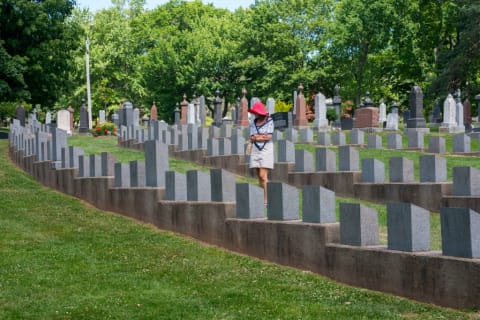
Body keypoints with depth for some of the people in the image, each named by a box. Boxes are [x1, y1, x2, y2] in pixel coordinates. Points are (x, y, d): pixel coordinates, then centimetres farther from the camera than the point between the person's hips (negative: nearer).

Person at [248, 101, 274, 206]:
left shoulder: (269, 121, -1)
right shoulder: (253, 123, 13)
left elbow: (269, 137, -8)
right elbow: (252, 138, 7)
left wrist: (257, 136, 1)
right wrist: (263, 136, -6)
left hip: (266, 150, -5)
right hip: (256, 150, 5)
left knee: (263, 175, -14)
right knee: (259, 176, 4)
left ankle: (266, 199, -12)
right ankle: (261, 198, 9)